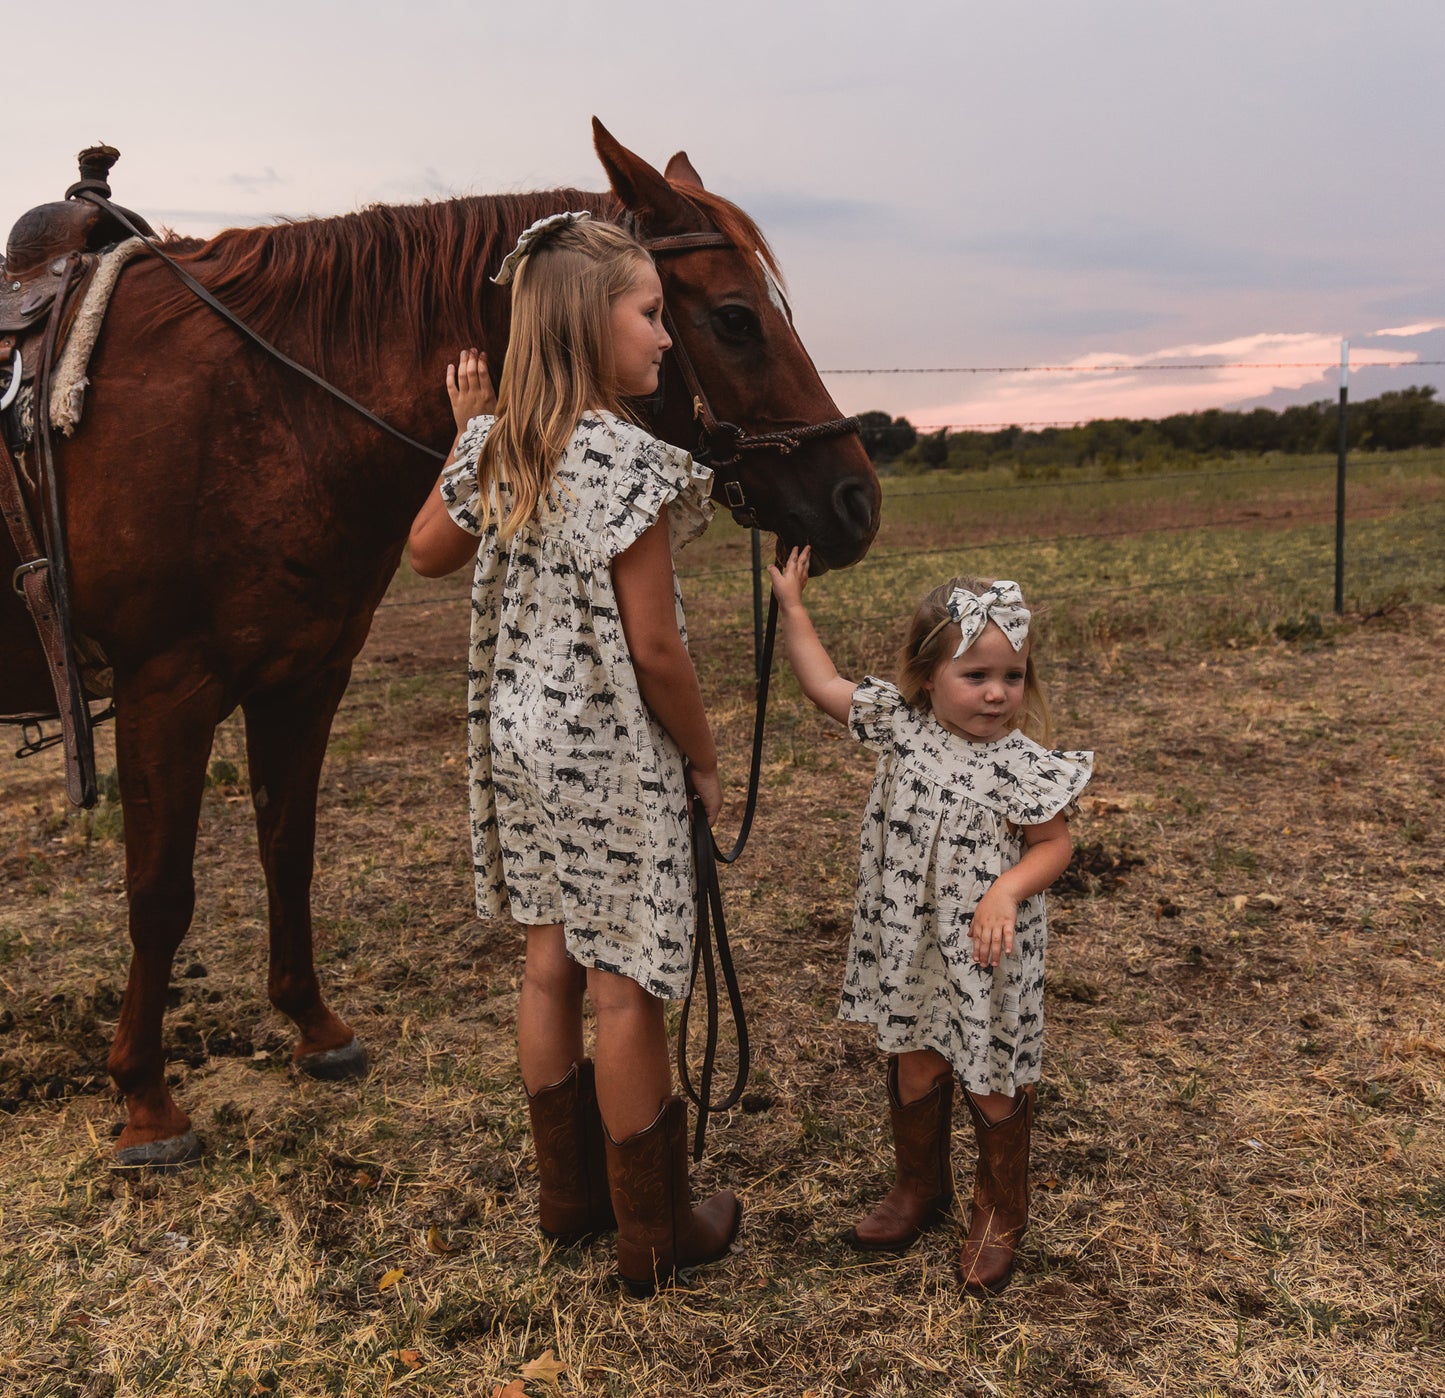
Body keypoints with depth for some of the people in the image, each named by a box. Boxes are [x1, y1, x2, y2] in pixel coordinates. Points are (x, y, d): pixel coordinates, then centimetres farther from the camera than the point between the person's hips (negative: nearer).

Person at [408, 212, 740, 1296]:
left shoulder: (495, 448, 1)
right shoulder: (628, 458, -20)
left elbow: (429, 552, 19)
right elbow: (655, 648, -20)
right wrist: (704, 761, -6)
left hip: (519, 743, 8)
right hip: (614, 758, -7)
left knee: (551, 965, 18)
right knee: (626, 989, 5)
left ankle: (569, 1195, 36)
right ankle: (656, 1237, 23)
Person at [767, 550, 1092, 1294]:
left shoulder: (1022, 765, -18)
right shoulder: (902, 727, -7)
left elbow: (1054, 843, -8)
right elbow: (824, 684, 3)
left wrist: (1008, 890, -26)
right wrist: (792, 606, 4)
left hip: (987, 953, -4)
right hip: (909, 945, 4)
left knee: (991, 1081, 12)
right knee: (913, 1067, 19)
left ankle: (999, 1212, 36)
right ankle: (919, 1186, 43)